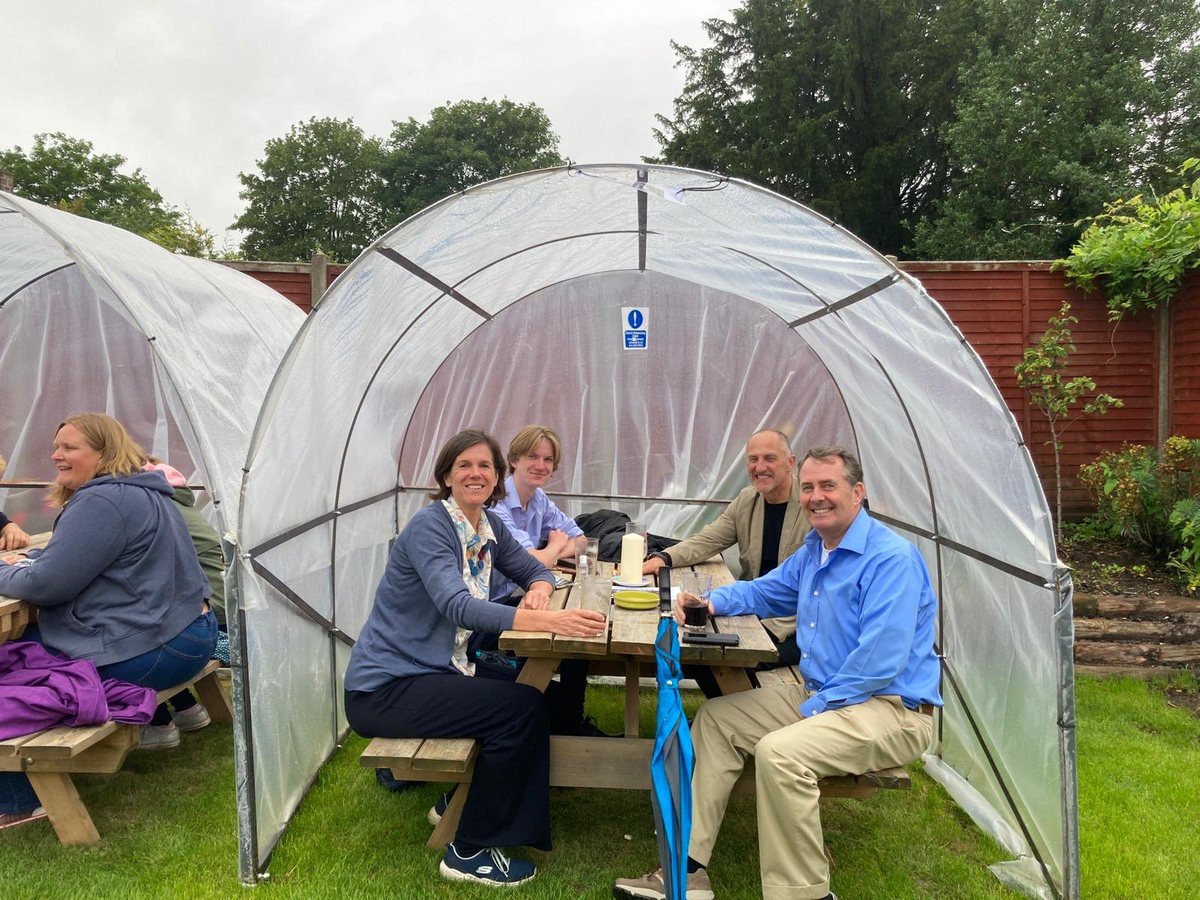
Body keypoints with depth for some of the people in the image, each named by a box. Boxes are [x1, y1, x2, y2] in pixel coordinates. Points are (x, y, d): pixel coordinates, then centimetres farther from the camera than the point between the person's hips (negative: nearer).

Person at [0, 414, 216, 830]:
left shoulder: (102, 501, -18)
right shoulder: (142, 493, 15)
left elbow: (47, 584, -19)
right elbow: (75, 558, 26)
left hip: (154, 653, -10)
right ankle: (154, 723, 37)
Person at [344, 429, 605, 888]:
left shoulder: (489, 526, 4)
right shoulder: (429, 526, -20)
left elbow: (535, 570, 12)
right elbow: (458, 606, -35)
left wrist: (539, 591, -15)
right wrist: (547, 621, -47)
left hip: (432, 672, 8)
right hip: (383, 689, -8)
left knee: (536, 696, 3)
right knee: (521, 707, -17)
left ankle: (460, 801, 21)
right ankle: (468, 851, 0)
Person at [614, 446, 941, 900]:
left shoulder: (891, 557, -19)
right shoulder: (813, 550, 9)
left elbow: (879, 662, -25)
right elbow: (763, 591, 24)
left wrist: (815, 708, -18)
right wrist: (714, 601, 4)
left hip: (891, 708, -9)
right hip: (818, 695, 10)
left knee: (779, 751, -33)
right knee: (716, 717, 6)